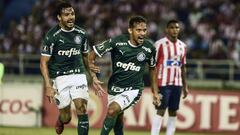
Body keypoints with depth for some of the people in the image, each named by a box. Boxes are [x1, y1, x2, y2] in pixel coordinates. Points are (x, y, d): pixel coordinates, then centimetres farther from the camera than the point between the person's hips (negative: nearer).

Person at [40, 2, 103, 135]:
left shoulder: (81, 34, 3)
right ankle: (60, 120, 41)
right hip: (59, 77, -3)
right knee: (66, 117, 3)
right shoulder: (52, 36, -11)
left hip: (78, 74, 3)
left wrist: (94, 77, 13)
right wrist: (48, 86, -19)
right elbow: (44, 63, -10)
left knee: (82, 109, -15)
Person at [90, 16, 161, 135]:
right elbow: (93, 54, -6)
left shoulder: (149, 48, -9)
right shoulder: (117, 41, -14)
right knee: (117, 119, 17)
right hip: (114, 88, 2)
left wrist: (155, 92, 13)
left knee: (112, 111, -26)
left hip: (133, 90, -2)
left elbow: (152, 69, 11)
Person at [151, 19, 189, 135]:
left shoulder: (182, 46, 13)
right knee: (161, 110, -8)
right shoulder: (160, 44, -6)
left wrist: (185, 86, 15)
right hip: (163, 82, -6)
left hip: (177, 83, 6)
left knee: (173, 112, 6)